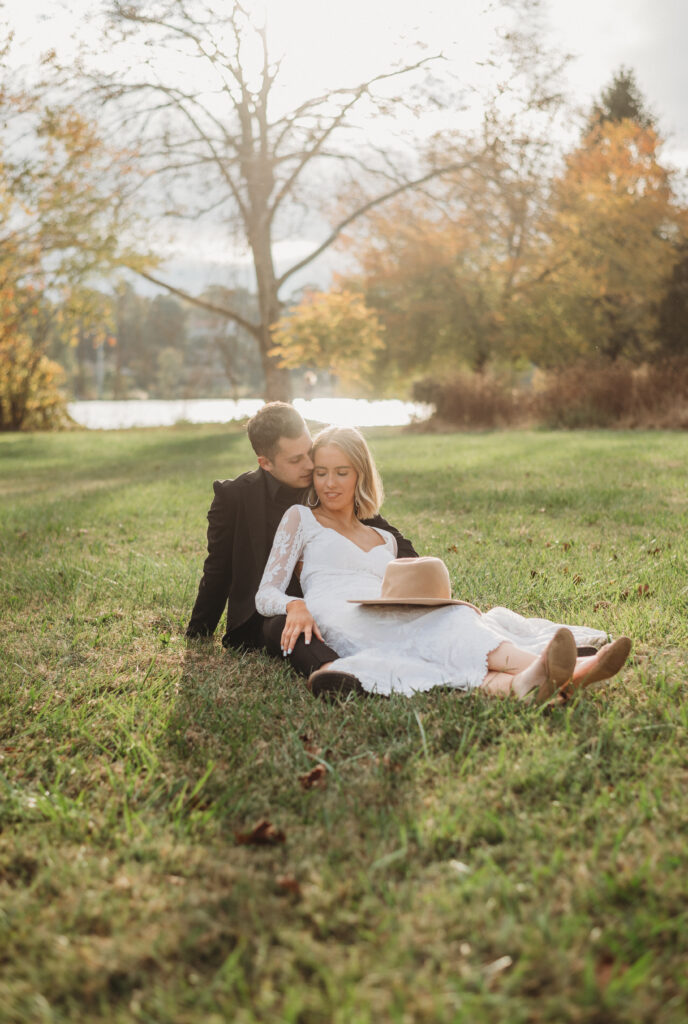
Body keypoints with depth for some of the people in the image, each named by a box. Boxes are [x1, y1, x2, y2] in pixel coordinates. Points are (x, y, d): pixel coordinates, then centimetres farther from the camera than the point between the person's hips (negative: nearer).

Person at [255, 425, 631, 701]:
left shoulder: (384, 539, 33)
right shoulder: (300, 518, 21)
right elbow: (265, 595, 12)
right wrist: (295, 606, -12)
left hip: (391, 620, 4)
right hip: (339, 623, -4)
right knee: (448, 622, -34)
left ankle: (519, 682, -65)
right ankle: (534, 667, -62)